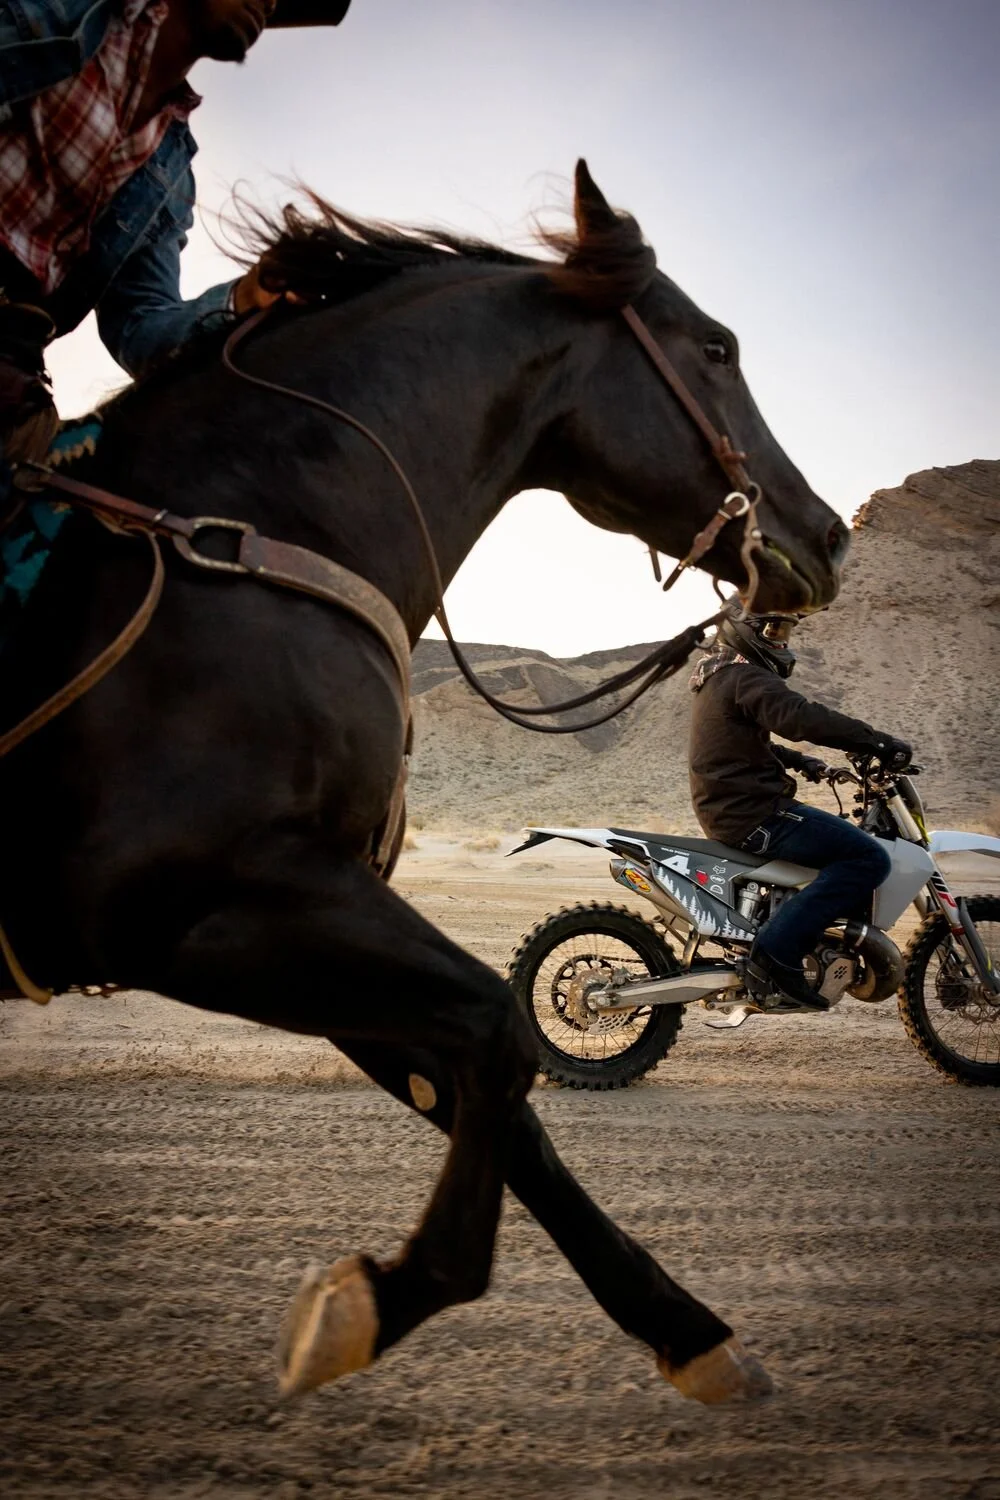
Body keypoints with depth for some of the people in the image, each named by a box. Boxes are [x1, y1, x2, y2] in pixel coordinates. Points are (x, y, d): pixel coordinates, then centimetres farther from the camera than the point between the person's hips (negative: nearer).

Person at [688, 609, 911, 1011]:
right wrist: (880, 743, -27)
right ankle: (776, 951, -20)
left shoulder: (720, 676, 21)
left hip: (730, 811, 11)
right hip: (753, 815, -11)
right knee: (868, 858, -17)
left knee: (850, 847, 26)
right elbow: (804, 718, -28)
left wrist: (798, 761, 25)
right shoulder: (746, 678, -14)